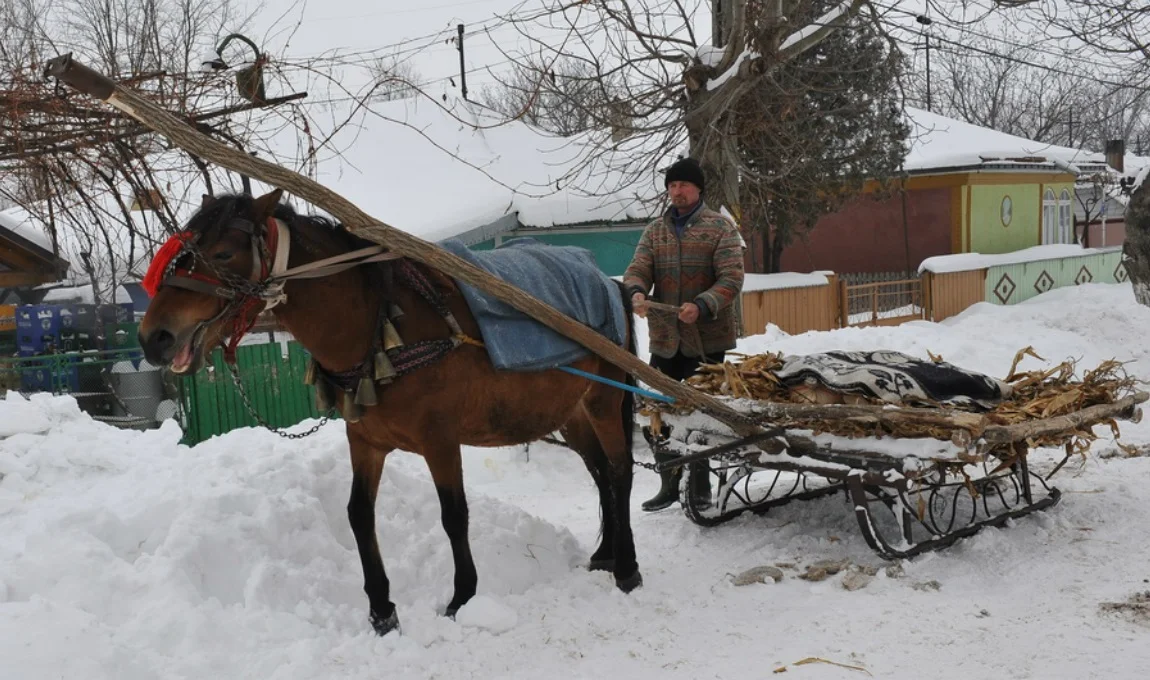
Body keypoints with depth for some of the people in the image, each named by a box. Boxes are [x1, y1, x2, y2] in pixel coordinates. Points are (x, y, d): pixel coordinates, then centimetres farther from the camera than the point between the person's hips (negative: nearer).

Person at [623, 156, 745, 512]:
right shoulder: (654, 231, 10)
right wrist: (637, 293, -25)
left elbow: (731, 279, -10)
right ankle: (670, 482, 23)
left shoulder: (721, 227, -1)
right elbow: (638, 269, -1)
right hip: (665, 339, 4)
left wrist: (702, 306, -28)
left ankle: (701, 485, 19)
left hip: (706, 339, -4)